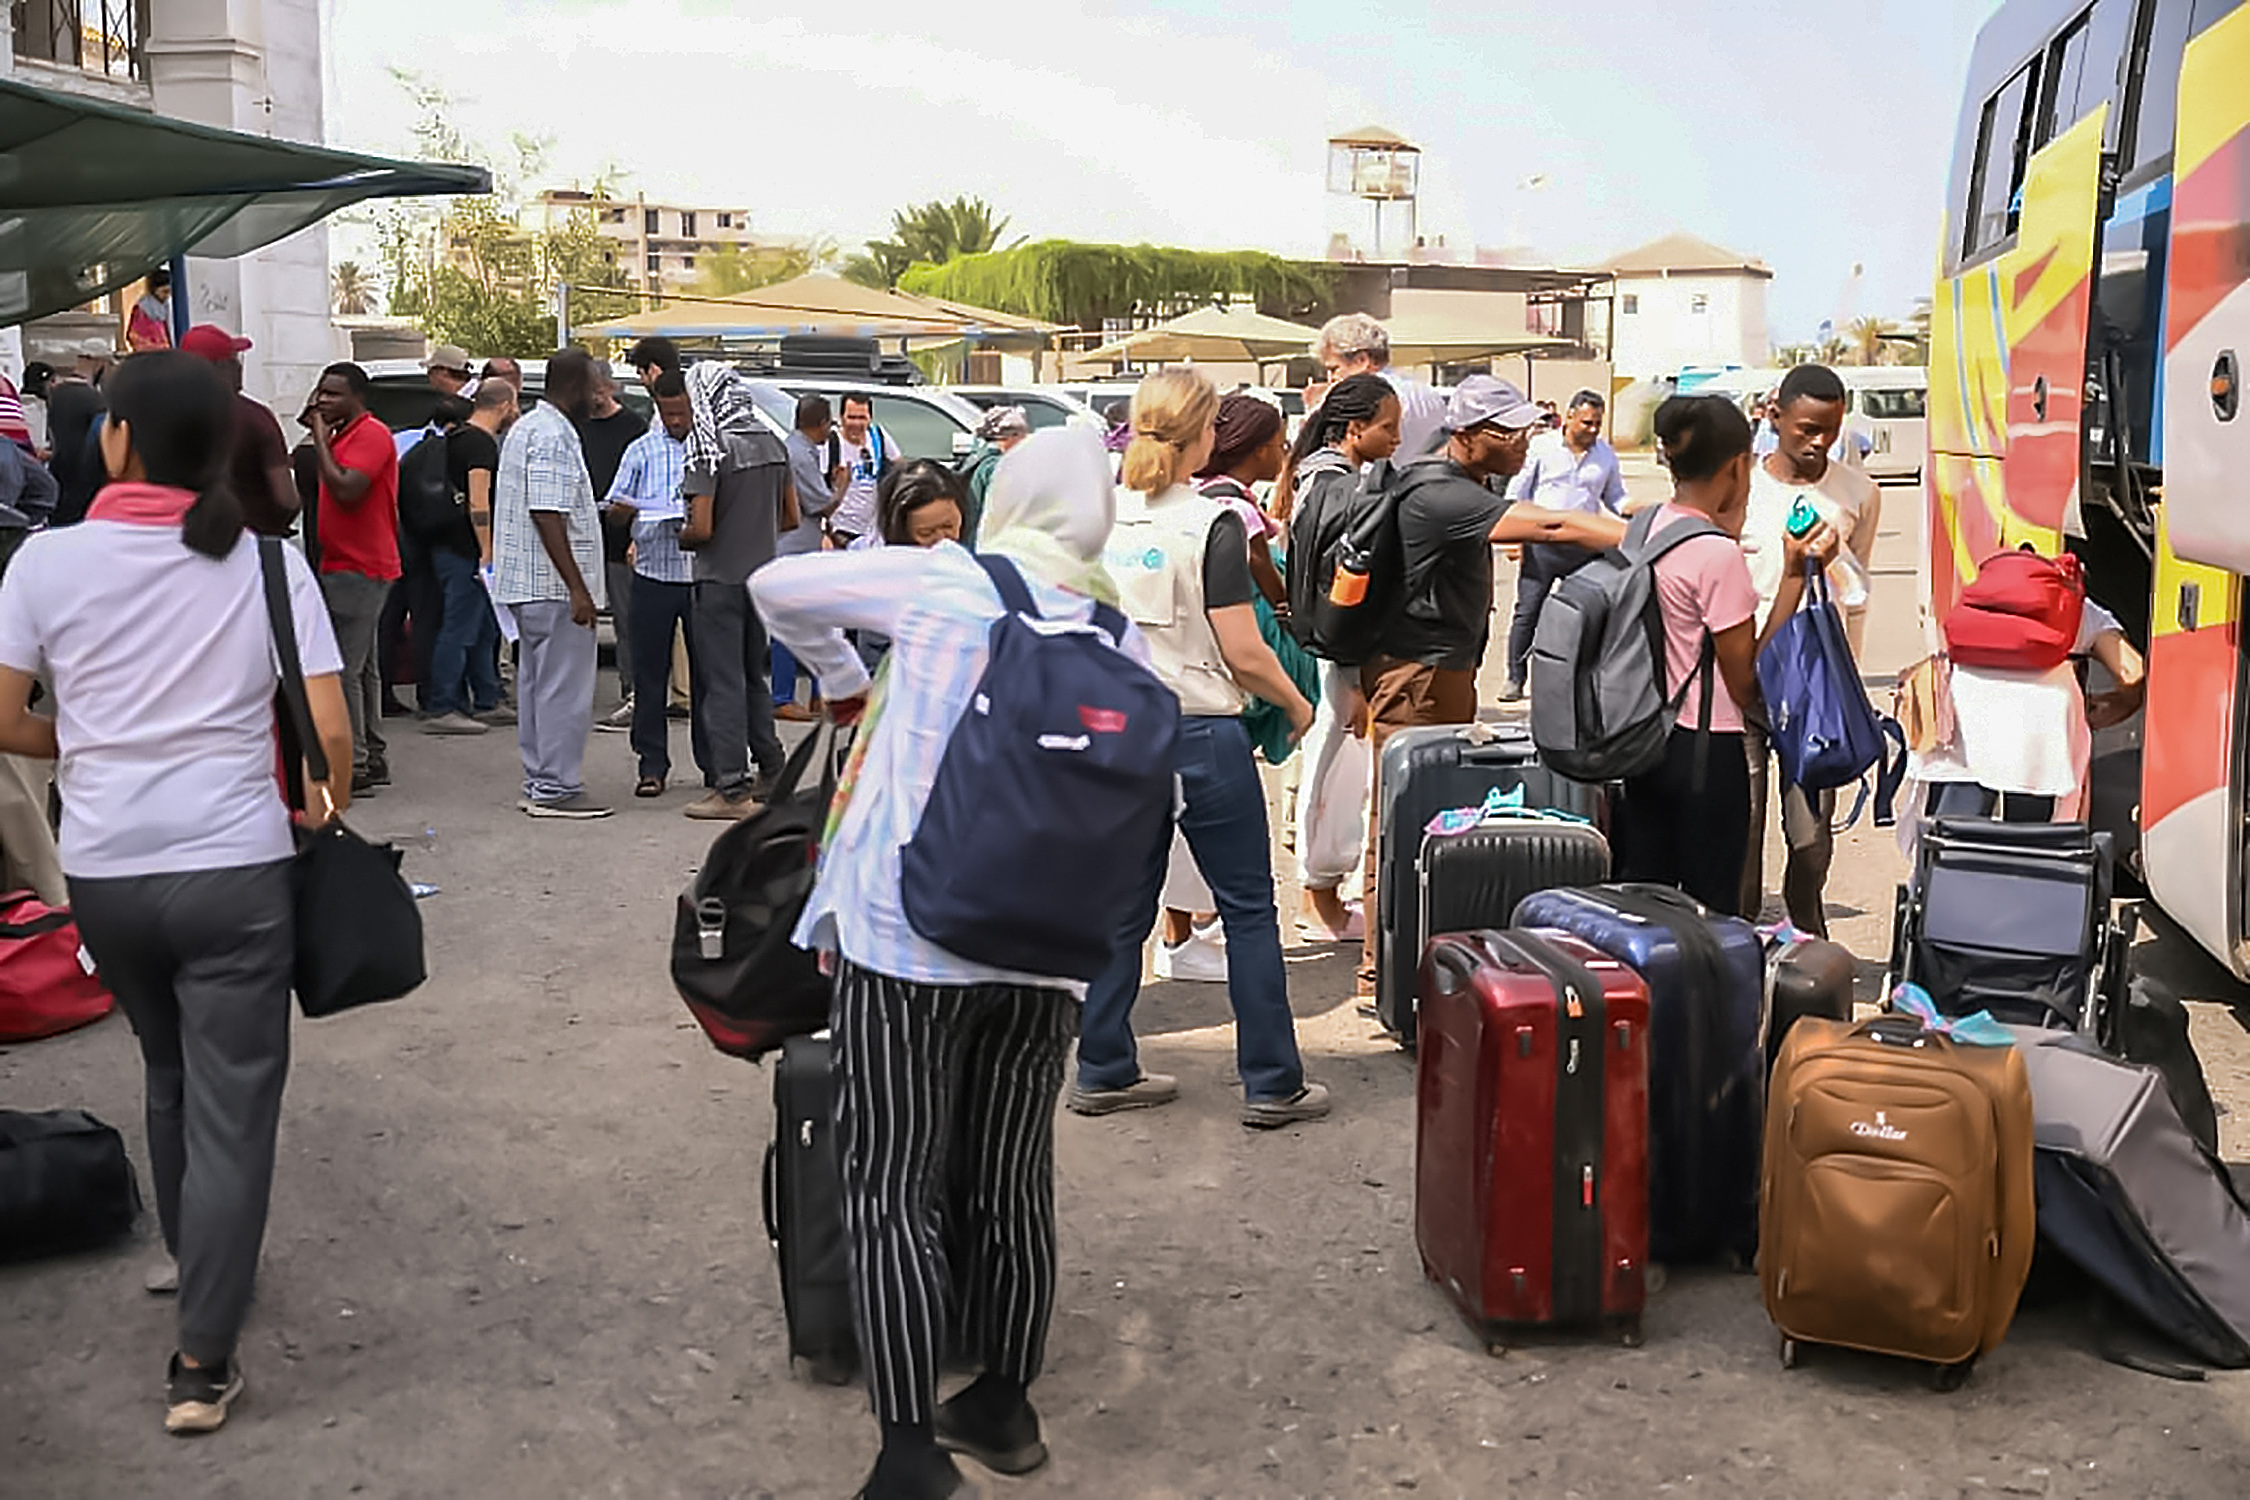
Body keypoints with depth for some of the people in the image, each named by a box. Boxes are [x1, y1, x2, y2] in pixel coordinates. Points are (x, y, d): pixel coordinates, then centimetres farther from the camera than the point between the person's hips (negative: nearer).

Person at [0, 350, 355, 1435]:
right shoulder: (266, 563, -5)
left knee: (169, 1072, 26)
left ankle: (188, 1254, 44)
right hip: (234, 867, -2)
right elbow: (329, 730, -9)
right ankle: (202, 1363, 2)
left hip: (103, 870, 2)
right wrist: (331, 811, 11)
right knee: (231, 1109, 2)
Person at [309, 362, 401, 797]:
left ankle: (353, 767, -10)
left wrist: (321, 442, -16)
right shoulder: (344, 435, 20)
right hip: (347, 566, 11)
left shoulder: (371, 435, -12)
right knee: (363, 668, 14)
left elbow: (346, 490, -24)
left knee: (345, 670, -11)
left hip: (359, 569, -11)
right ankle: (372, 759, 21)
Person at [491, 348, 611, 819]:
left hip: (528, 584, 11)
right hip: (553, 585, -11)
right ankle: (555, 789, -4)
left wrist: (601, 511, 31)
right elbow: (547, 515, -22)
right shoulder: (553, 436, -16)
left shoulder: (528, 427, 18)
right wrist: (577, 587, -24)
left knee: (537, 684, 14)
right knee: (564, 690, -7)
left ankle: (539, 783, 20)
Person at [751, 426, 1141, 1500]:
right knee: (1012, 1180, 17)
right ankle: (1004, 1406, 31)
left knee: (892, 1192, 1)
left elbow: (775, 587, 8)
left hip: (906, 936, -4)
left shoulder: (937, 581, -3)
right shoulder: (1119, 641, 6)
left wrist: (841, 679, 23)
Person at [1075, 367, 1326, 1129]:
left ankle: (1103, 1072, 20)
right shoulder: (1211, 524, -13)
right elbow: (1242, 652, -13)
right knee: (1248, 908, 5)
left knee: (1123, 906, 14)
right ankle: (1272, 1085, 11)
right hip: (1200, 732, -5)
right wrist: (1296, 705, 3)